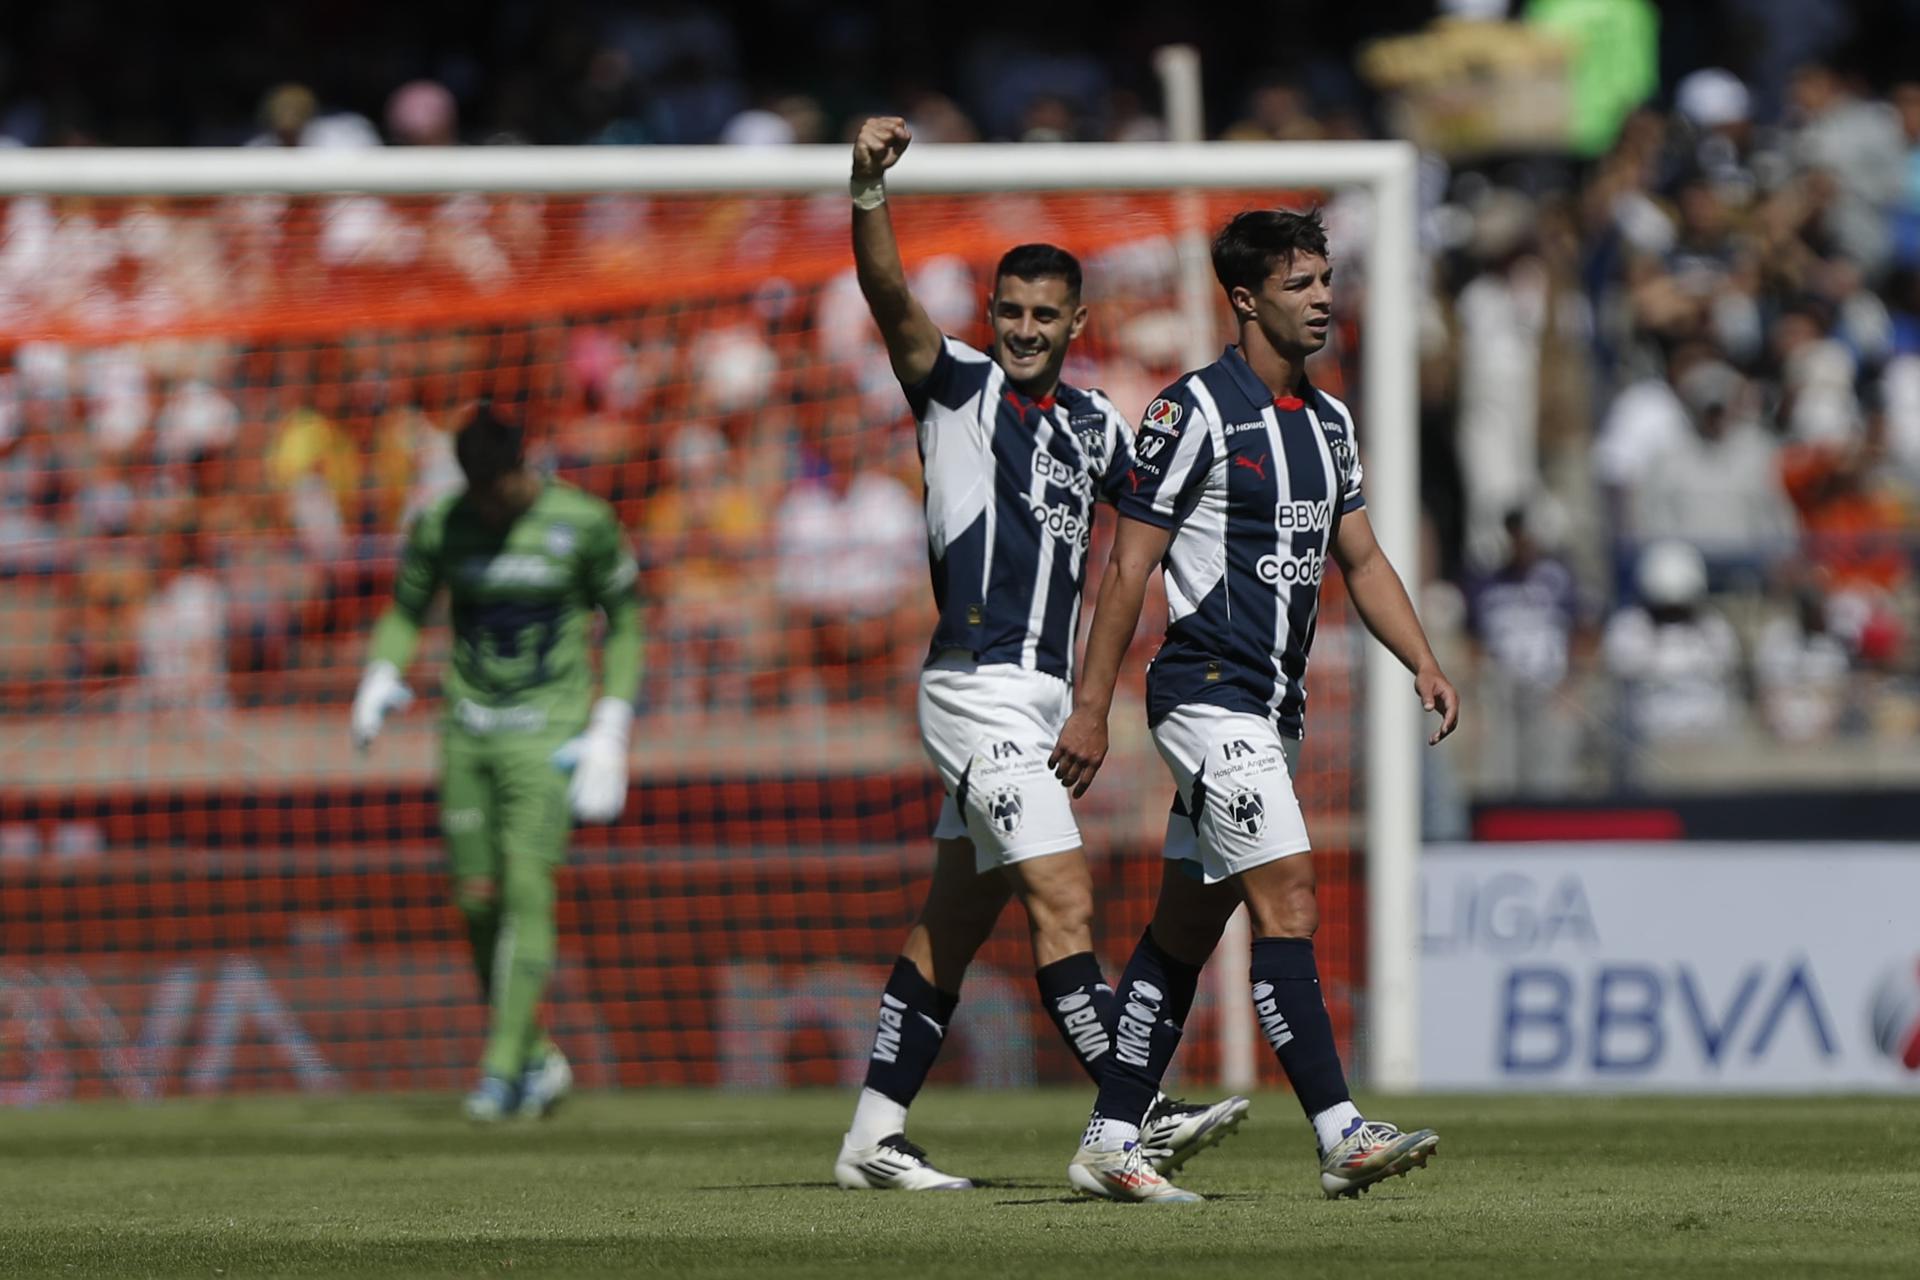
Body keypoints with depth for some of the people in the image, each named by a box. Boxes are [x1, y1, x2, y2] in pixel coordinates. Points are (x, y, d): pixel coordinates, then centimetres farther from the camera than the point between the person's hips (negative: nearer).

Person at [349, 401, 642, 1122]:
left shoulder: (583, 523, -8)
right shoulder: (440, 526, -2)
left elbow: (623, 622, 2)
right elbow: (406, 611, 10)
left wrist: (611, 730, -5)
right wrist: (380, 678, -10)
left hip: (547, 731, -4)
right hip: (469, 729, 4)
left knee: (526, 884, -17)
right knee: (477, 900, 1)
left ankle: (503, 1069, -16)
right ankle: (539, 1060, 18)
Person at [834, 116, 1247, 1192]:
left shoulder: (1093, 424, 15)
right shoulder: (958, 387, -2)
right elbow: (891, 295, -17)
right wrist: (871, 187, -33)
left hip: (1042, 694, 7)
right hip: (980, 688, -7)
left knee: (954, 925, 9)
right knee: (1066, 903, -15)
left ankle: (874, 1139, 14)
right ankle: (1135, 1117, -20)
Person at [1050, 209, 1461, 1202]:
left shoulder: (1327, 421, 14)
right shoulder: (1195, 410, -10)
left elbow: (1360, 559, 19)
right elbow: (1128, 564, -10)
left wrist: (1424, 665, 5)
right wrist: (1091, 707, -12)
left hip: (1274, 706, 8)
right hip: (1206, 697, -8)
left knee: (1187, 925, 10)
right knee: (1287, 898, -17)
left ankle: (1110, 1142, 14)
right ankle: (1341, 1136, -23)